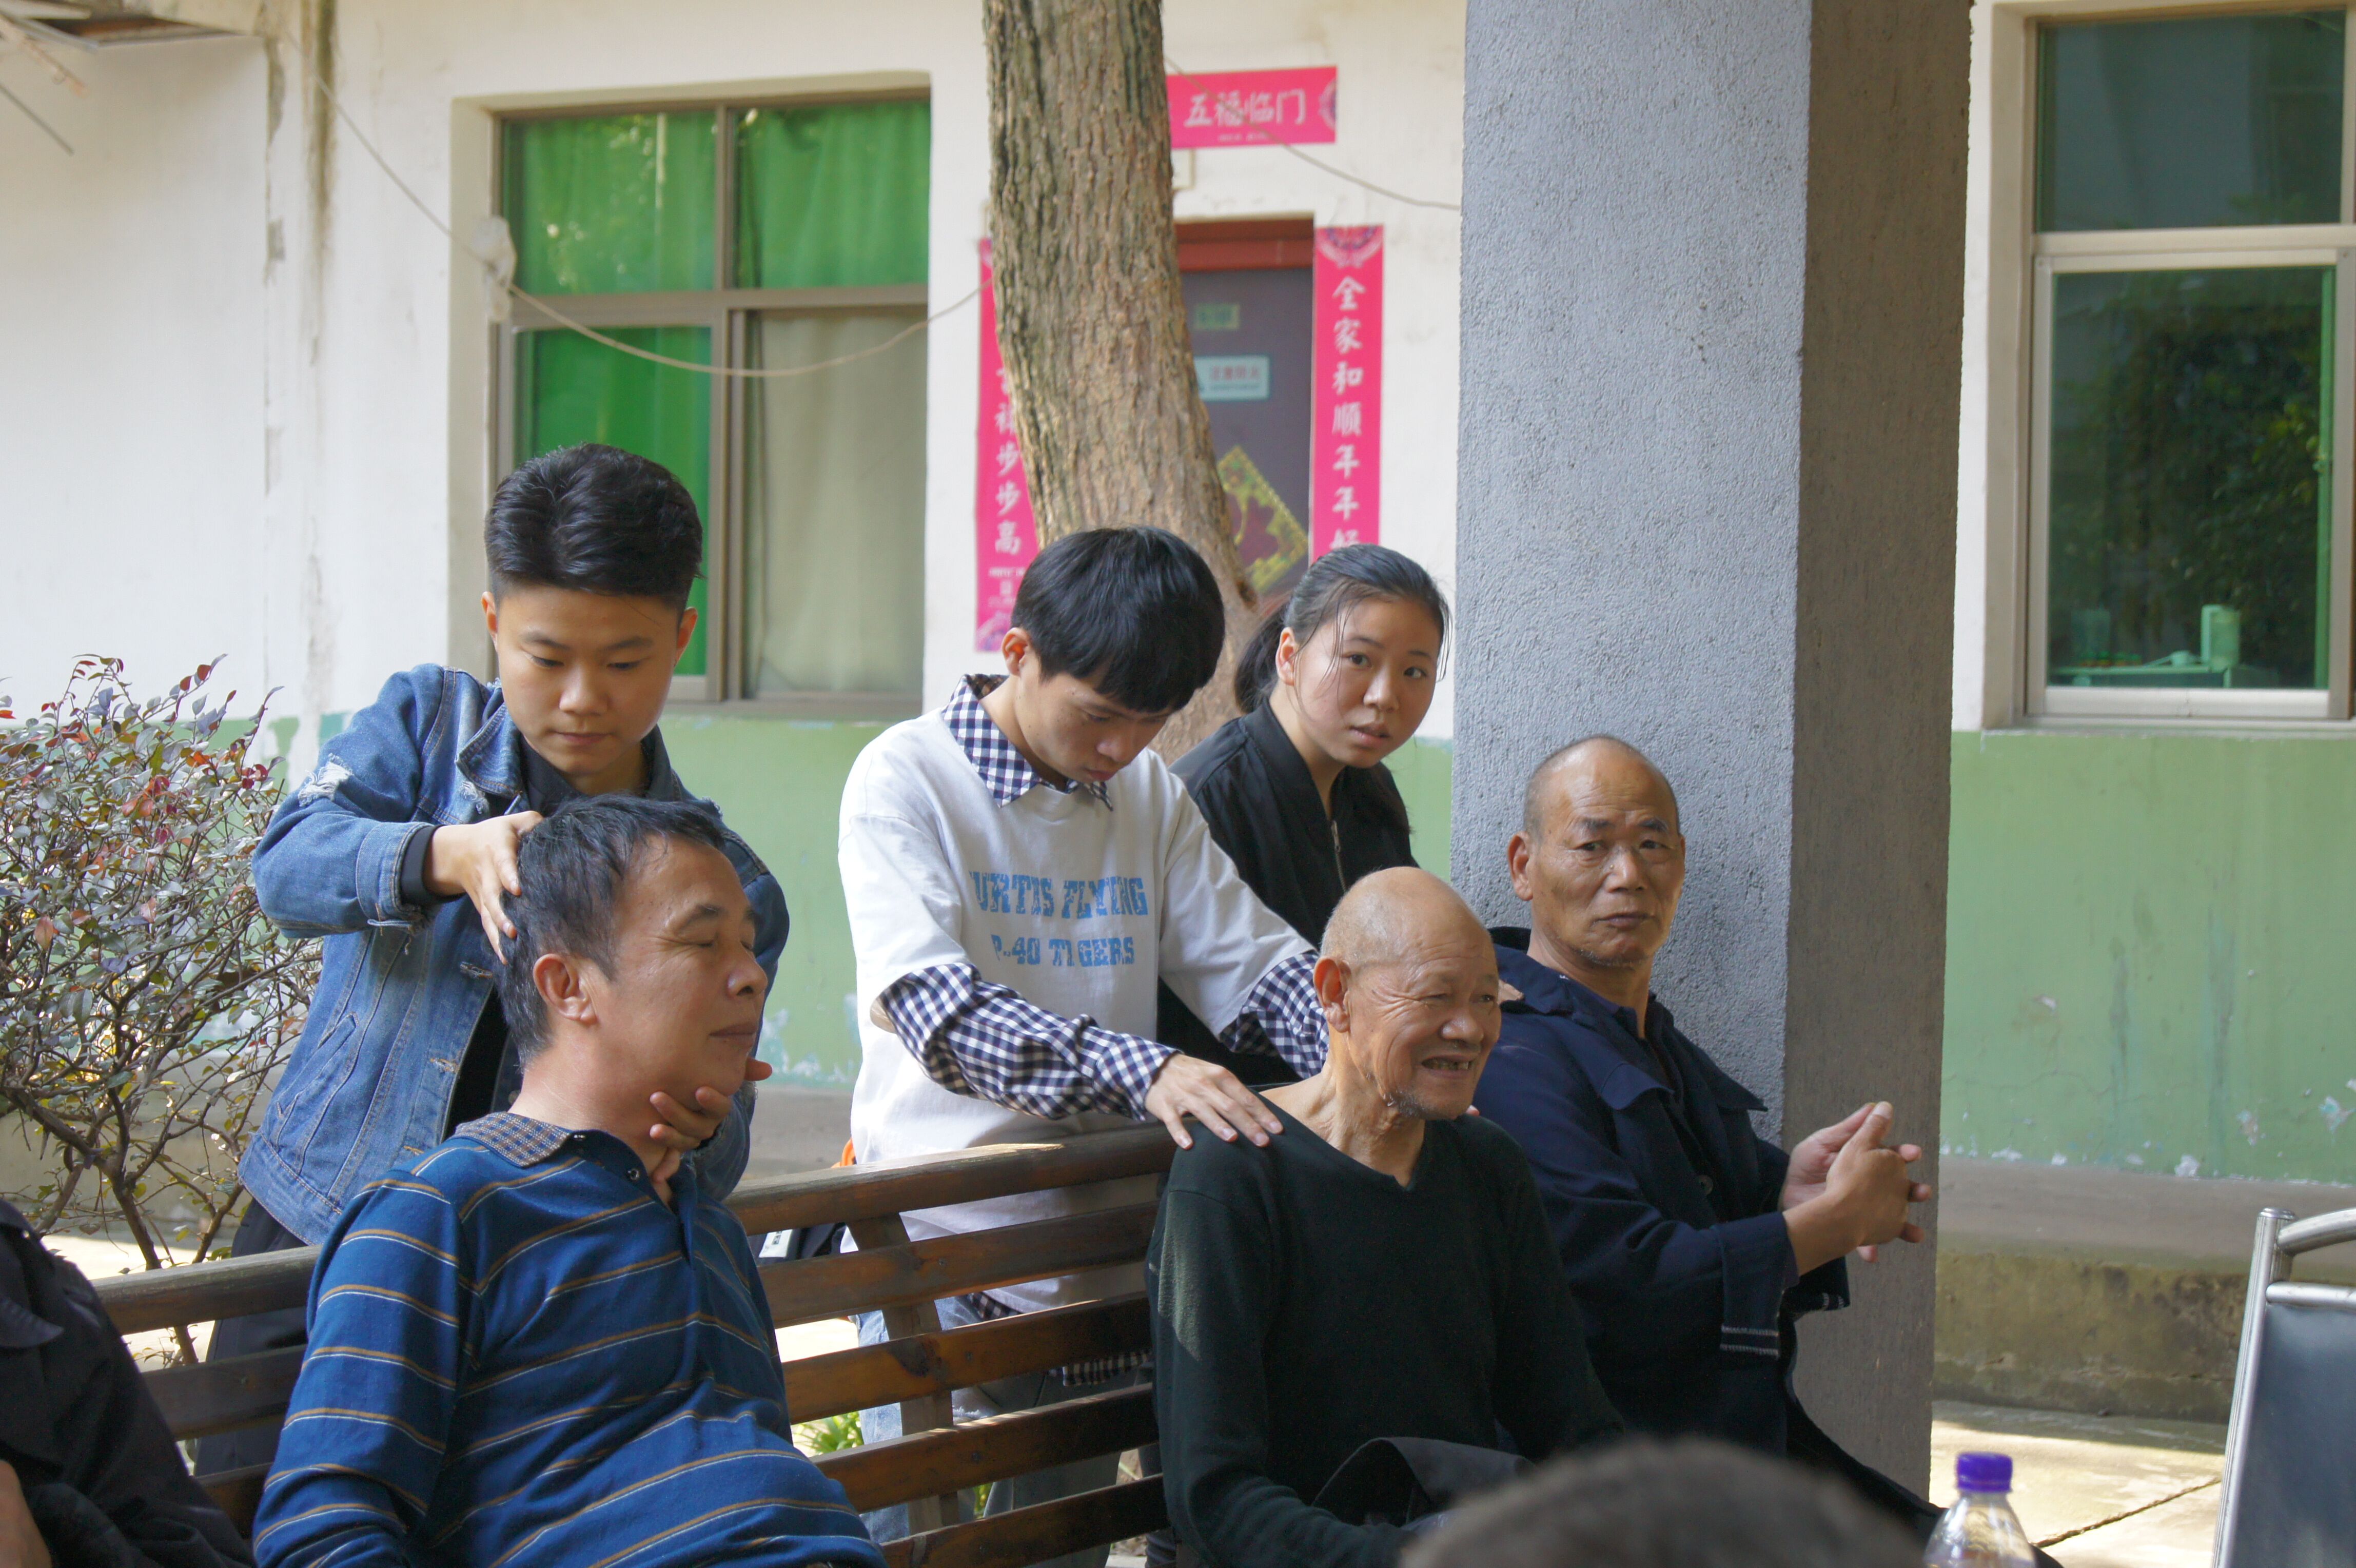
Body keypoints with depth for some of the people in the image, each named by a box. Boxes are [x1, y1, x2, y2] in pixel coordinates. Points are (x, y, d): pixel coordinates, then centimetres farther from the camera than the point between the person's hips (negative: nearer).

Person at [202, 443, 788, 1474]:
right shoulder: (430, 722, 5)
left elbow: (712, 1173, -4)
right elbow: (288, 866, -13)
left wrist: (696, 1132, -29)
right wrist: (447, 857, -33)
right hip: (308, 1241, 1)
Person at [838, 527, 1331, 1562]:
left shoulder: (1151, 795, 11)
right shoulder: (906, 779, -8)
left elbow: (1256, 965, 7)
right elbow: (935, 1011, -21)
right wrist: (1144, 1072, -34)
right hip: (945, 1242, -6)